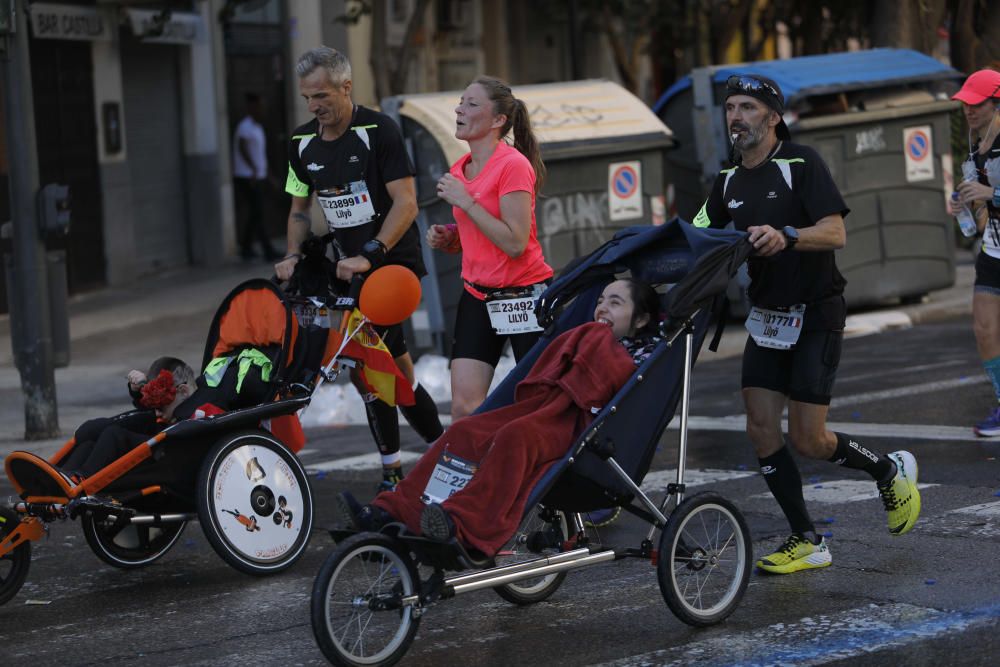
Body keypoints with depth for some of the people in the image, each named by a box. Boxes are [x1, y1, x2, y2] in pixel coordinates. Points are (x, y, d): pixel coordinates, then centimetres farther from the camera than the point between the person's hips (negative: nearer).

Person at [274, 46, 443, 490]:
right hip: (349, 266, 7)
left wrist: (369, 255, -27)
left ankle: (392, 472, -4)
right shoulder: (303, 143, 7)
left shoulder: (378, 130, -13)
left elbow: (405, 204, -18)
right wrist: (294, 257, -1)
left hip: (393, 262, -7)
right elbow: (300, 209, 17)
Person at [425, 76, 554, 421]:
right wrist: (446, 238, 2)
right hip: (478, 297, 7)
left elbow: (515, 243, -23)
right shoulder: (460, 169, 9)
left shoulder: (514, 165, -15)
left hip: (523, 295, -7)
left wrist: (465, 201, -21)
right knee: (464, 406, -3)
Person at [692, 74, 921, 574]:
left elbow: (835, 232, -21)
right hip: (766, 317, 6)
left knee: (807, 439, -8)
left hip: (815, 315, -6)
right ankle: (806, 542, 7)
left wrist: (786, 236, -38)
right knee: (761, 430, -3)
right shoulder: (729, 181, 9)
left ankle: (891, 470, 20)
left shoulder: (801, 163, -11)